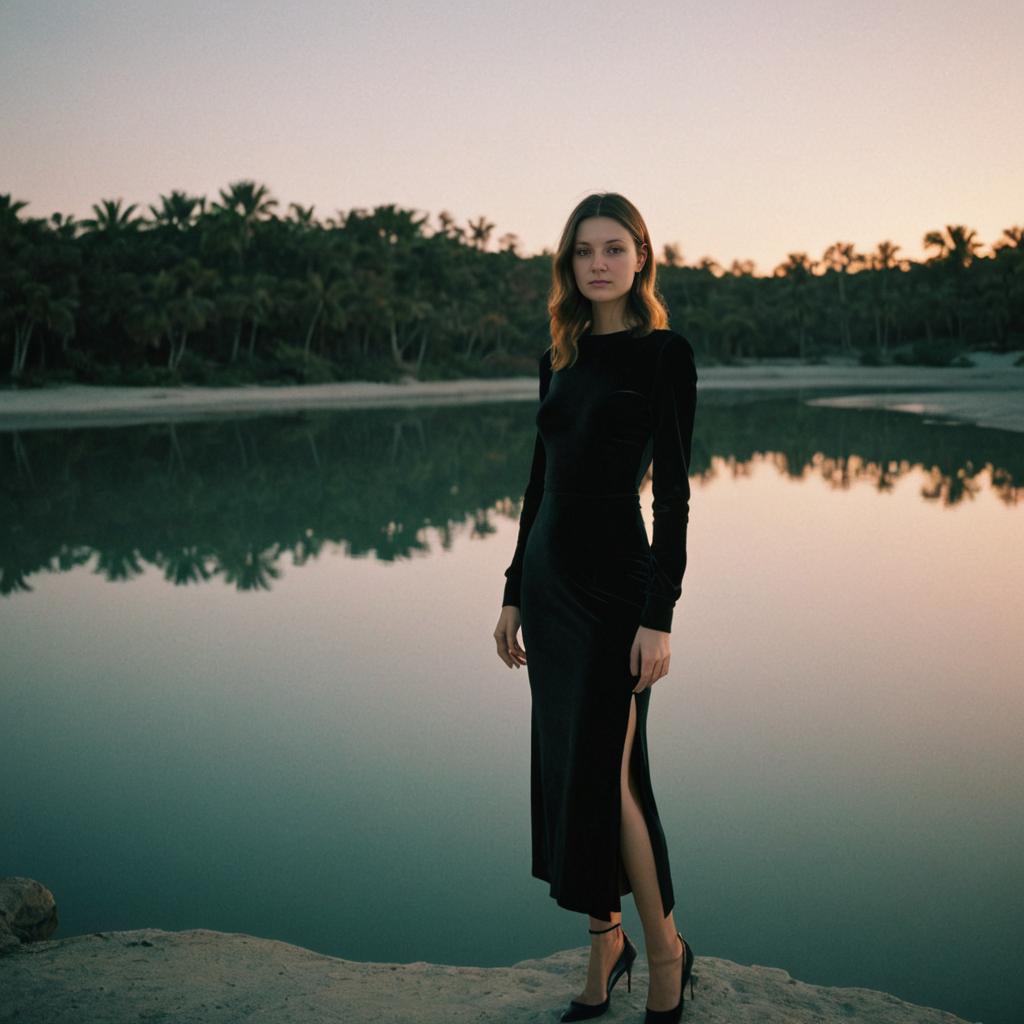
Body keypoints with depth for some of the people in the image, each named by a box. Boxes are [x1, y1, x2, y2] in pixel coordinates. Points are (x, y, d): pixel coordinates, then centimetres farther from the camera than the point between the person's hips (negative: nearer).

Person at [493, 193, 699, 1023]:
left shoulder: (663, 353, -7)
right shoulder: (561, 357, 12)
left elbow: (673, 492, -12)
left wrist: (659, 617, -17)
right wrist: (513, 593, 13)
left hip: (615, 580, -7)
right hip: (548, 578, 7)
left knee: (604, 772, -4)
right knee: (564, 765, 10)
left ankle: (666, 948, 16)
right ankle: (606, 944, 25)